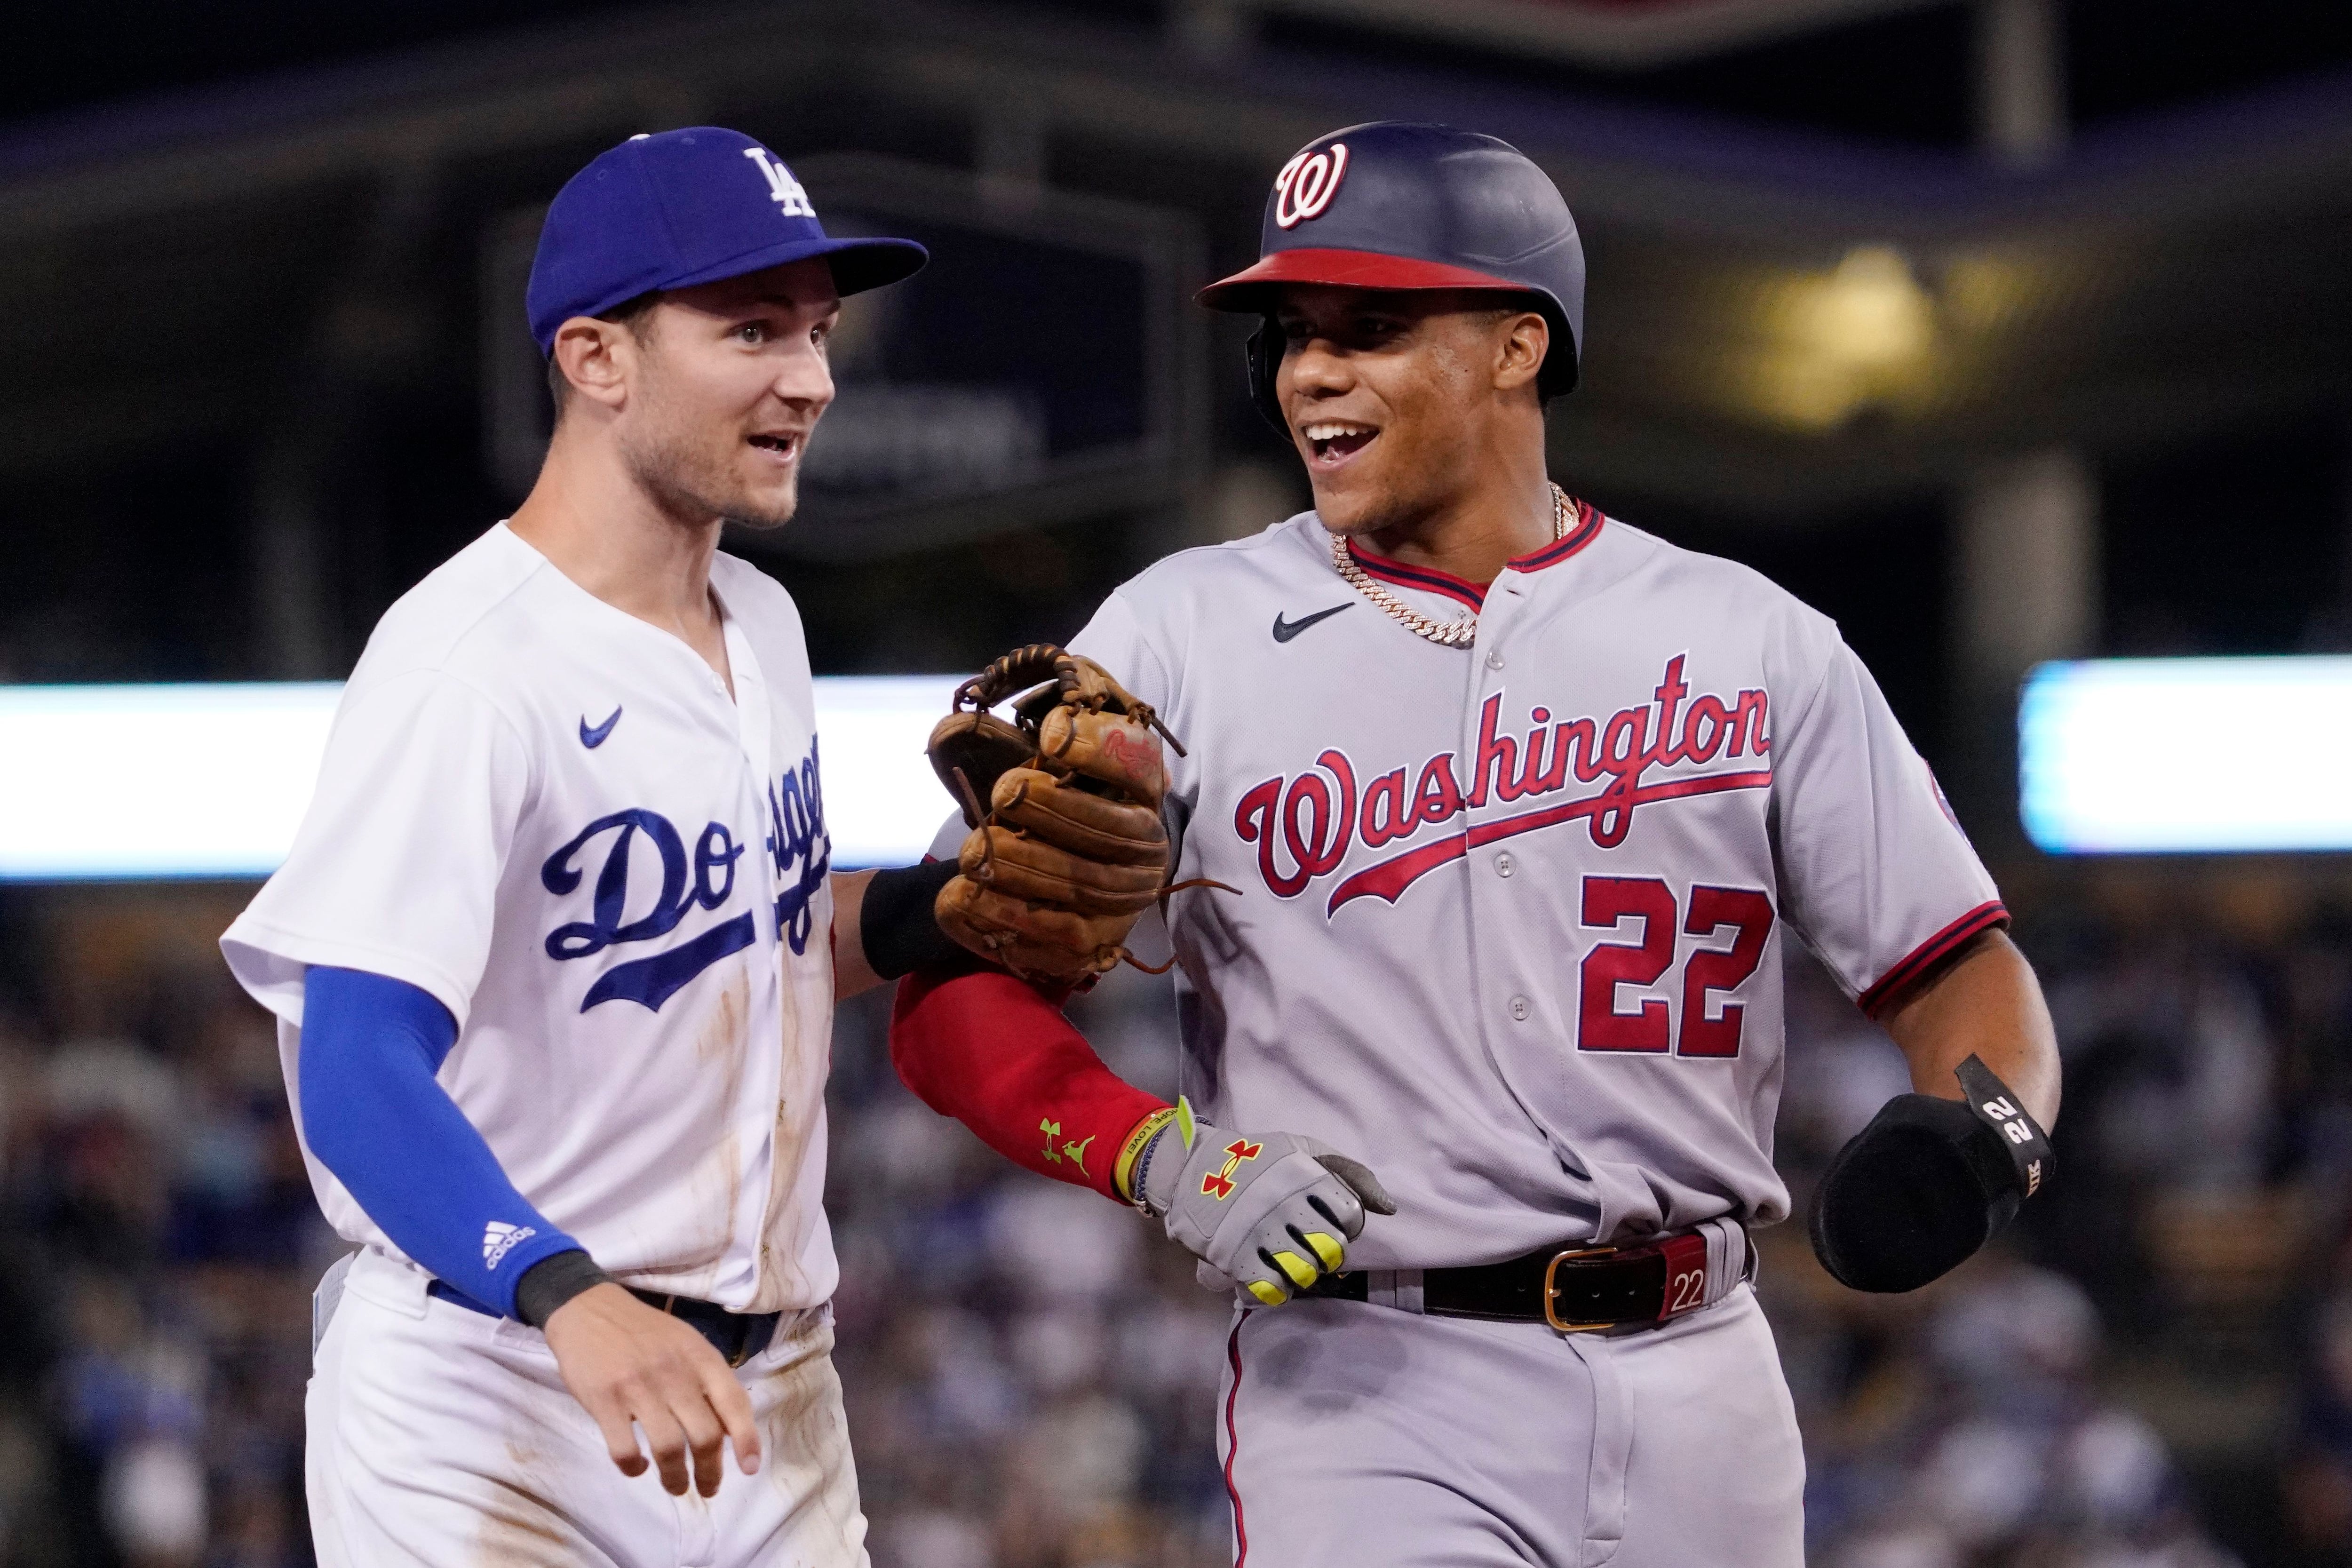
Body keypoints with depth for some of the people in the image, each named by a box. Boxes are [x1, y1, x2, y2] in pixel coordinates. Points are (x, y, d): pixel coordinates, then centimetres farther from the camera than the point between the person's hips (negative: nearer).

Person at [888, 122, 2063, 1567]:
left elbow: (1959, 968, 6)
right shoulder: (1189, 636, 3)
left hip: (1698, 1393, 2)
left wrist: (1986, 1125, -18)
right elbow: (956, 998, 0)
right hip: (1373, 1395, -2)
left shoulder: (1750, 644, 7)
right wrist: (1167, 1158, -18)